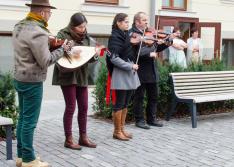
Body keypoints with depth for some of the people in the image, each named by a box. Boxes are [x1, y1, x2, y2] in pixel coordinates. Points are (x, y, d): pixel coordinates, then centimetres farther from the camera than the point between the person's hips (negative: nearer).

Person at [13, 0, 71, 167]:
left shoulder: (19, 27, 8)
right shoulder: (38, 32, -21)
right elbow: (45, 61, -17)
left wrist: (48, 43, 7)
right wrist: (62, 50, -5)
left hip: (20, 78, 9)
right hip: (32, 81, -9)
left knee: (23, 118, 15)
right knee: (30, 121, -1)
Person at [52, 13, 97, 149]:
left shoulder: (85, 36, 11)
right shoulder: (63, 34, -8)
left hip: (82, 75, 6)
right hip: (67, 75, -6)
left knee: (84, 107, 8)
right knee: (70, 108, -2)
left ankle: (83, 137, 20)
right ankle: (69, 139, 8)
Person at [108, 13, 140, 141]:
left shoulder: (126, 36, 12)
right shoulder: (114, 37, -11)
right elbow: (114, 58, -18)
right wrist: (130, 66, -19)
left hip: (130, 73, 8)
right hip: (121, 74, -8)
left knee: (125, 104, 13)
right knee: (119, 104, 0)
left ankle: (121, 129, 22)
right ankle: (117, 132, 10)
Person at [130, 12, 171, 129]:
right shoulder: (132, 34, -11)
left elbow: (157, 47, 16)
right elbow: (134, 52, -23)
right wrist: (149, 54, -26)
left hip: (152, 70, 8)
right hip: (140, 71, -8)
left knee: (153, 96, 14)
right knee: (139, 97, 4)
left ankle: (151, 119, 27)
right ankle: (139, 120, 16)